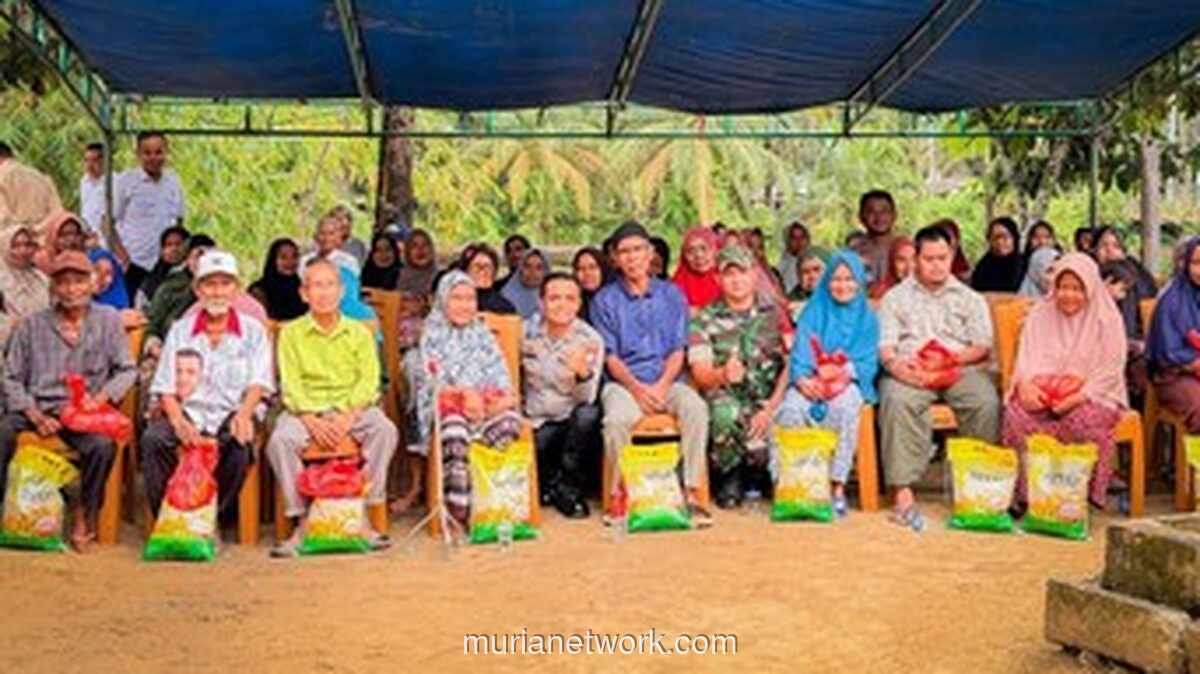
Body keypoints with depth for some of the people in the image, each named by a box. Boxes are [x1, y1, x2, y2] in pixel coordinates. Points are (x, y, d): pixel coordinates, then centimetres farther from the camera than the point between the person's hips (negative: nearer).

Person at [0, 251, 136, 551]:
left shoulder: (108, 321, 10)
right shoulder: (32, 325, 10)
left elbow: (127, 370, 8)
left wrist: (101, 397, -11)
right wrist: (35, 415, -9)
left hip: (85, 411, -1)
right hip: (36, 407, 1)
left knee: (103, 445, -32)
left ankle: (84, 514, -9)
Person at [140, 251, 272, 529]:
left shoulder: (253, 331, 11)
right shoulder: (180, 331, 15)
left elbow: (258, 383, 1)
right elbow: (166, 387, 7)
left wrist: (243, 416, -21)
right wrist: (178, 422, -14)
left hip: (232, 412, -2)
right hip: (189, 412, 2)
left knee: (240, 443, -35)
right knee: (152, 438, -29)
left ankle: (217, 518, -20)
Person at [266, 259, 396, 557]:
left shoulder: (359, 332, 11)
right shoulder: (291, 333, 8)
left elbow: (368, 380, 1)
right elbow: (290, 384, -1)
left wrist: (348, 416, -18)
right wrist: (312, 421, -18)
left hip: (353, 406, 0)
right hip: (306, 407, 0)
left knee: (385, 430, -30)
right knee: (280, 439, -31)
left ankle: (363, 514, -23)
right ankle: (302, 519, -21)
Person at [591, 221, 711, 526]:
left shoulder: (670, 294, 12)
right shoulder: (605, 300, 7)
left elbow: (677, 350, 6)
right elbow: (610, 356, 1)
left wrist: (662, 386, -12)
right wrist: (637, 388, -16)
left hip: (666, 382, 1)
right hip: (624, 383, -1)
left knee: (696, 408, -31)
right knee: (616, 420, -34)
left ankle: (691, 492, -23)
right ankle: (620, 493, -14)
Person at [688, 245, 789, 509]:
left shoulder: (775, 314, 8)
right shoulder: (704, 319, 7)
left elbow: (789, 366, 0)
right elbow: (700, 373, -4)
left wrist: (770, 408, -15)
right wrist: (723, 375, -29)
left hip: (768, 399, 1)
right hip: (726, 397, 0)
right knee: (726, 414, -37)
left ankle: (756, 475, 8)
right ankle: (729, 477, -4)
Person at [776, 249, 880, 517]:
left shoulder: (867, 318, 17)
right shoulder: (813, 312, 16)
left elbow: (868, 361, 5)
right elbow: (799, 353, 5)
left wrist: (844, 371, -16)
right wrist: (802, 379, -17)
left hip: (849, 382, -1)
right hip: (810, 382, 1)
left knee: (844, 406, -37)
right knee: (791, 408, -34)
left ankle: (837, 486, -33)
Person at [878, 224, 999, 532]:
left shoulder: (970, 298, 22)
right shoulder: (896, 297, 21)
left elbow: (983, 347, 9)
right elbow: (885, 345, 8)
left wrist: (952, 358, -11)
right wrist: (894, 363, -17)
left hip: (962, 369, 1)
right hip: (910, 370, -1)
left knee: (987, 403, -32)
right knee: (897, 400, -35)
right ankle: (903, 492, -37)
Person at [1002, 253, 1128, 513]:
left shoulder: (1106, 320, 3)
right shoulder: (1039, 314, 14)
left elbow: (1109, 371, -4)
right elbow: (1027, 357, 6)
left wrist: (1078, 396, -21)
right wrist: (1026, 385, -17)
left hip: (1090, 396, -2)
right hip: (1043, 392, 2)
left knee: (1083, 419, -36)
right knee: (1017, 413, -30)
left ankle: (1086, 492, -21)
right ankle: (1024, 492, -23)